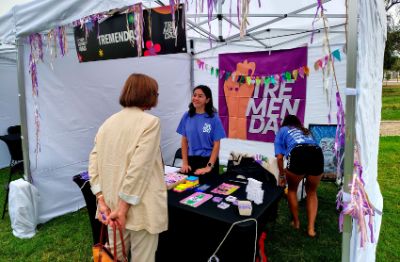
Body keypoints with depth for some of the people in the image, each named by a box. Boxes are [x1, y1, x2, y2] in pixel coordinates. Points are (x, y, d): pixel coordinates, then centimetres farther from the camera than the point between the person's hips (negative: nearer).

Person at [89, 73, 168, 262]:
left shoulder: (108, 122, 7)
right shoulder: (150, 121, -12)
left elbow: (94, 163, 0)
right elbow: (139, 167, -21)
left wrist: (102, 200, -2)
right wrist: (124, 207, -16)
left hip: (113, 203, 7)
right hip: (140, 207, -6)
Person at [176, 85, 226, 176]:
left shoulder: (214, 118, -8)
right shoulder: (187, 116, 0)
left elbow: (216, 145, -7)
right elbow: (184, 141, 4)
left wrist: (209, 167, -12)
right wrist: (185, 163, 0)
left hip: (208, 160, -2)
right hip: (191, 160, 2)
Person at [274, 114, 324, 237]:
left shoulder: (282, 130, 28)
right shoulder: (305, 130, 39)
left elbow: (280, 157, 18)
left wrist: (282, 175, 31)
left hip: (298, 154, -3)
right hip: (317, 153, 4)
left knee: (292, 189, 24)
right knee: (311, 192, 26)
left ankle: (296, 222, 34)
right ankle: (311, 228, 21)